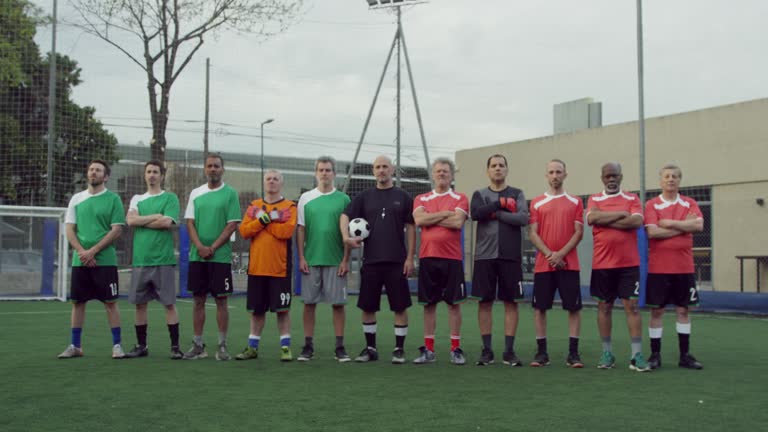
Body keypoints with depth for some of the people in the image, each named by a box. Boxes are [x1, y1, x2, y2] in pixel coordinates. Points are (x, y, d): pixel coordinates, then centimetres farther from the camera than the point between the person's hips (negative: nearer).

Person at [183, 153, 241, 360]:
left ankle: (222, 345, 6)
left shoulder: (230, 193, 0)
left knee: (221, 300, 0)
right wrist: (200, 247, -9)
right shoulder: (195, 193, 10)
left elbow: (232, 225, -6)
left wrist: (213, 248, -12)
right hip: (197, 256, 3)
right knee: (198, 300, 6)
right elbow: (190, 222, 6)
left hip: (220, 256, -3)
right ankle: (198, 345, 13)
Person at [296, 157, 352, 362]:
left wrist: (345, 260, -4)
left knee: (338, 303, 1)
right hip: (311, 260, 1)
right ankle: (308, 346, 12)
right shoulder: (306, 198, 7)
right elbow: (300, 229, 7)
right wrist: (301, 257, -1)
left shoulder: (343, 199, 4)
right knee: (309, 302, 4)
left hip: (335, 261, -1)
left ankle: (340, 347, 8)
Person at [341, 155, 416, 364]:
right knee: (367, 306, 6)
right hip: (371, 261, 2)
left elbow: (411, 228, 3)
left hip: (397, 261, -2)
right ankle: (370, 348, 19)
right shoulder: (364, 197, 8)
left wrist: (410, 257, -4)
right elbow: (345, 216, 0)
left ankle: (399, 349, 11)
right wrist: (346, 237, -19)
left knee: (400, 306, 0)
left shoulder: (403, 197, 4)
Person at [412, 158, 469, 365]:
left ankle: (456, 349, 10)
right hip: (427, 256, 2)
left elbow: (458, 222, -13)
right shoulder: (421, 199, 11)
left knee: (454, 303, 2)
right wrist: (446, 213, -8)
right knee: (429, 304, 6)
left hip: (452, 257, -2)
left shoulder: (460, 198, 5)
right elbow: (418, 220, -8)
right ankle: (428, 350, 13)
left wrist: (431, 218, -6)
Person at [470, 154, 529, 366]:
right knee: (485, 301, 1)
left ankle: (509, 351, 7)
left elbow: (523, 218, -8)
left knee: (511, 302, 1)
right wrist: (502, 203, -9)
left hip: (511, 256, 0)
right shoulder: (480, 194, 11)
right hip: (485, 255, 0)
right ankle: (487, 350, 10)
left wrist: (496, 213, -9)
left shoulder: (517, 194, 9)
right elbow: (476, 214, -11)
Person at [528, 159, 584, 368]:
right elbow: (532, 233, 1)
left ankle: (573, 353, 5)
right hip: (543, 264, 1)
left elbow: (578, 232, 0)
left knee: (573, 307, -1)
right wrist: (549, 254, -12)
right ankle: (541, 352, 11)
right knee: (540, 307, 1)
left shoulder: (575, 202, 7)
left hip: (569, 264, -1)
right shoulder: (536, 203, 8)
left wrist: (561, 254, -12)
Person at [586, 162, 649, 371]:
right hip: (602, 263, 1)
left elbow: (637, 221, -12)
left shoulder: (632, 199, 7)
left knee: (632, 306, -2)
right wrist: (622, 214, -11)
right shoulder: (594, 200, 8)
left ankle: (637, 355, 0)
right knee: (604, 306, 6)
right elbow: (592, 218, -13)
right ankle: (607, 353, 15)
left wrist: (605, 221, -11)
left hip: (629, 263, -1)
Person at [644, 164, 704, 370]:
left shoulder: (689, 203, 7)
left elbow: (698, 225, -11)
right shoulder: (652, 204, -1)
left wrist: (669, 223, -13)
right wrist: (683, 226, -10)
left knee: (683, 310, 8)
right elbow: (652, 232, -15)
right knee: (656, 310, 2)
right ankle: (655, 355, 11)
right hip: (658, 266, -2)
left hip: (684, 266, 2)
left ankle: (685, 355, 15)